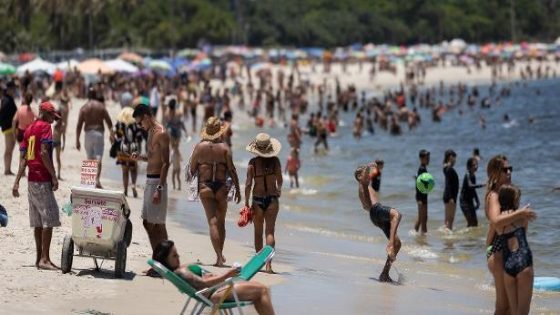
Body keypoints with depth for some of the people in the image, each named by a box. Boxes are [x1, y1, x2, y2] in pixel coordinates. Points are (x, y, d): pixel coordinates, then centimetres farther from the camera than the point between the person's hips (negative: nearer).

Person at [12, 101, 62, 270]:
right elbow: (44, 153, -19)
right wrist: (54, 176, -18)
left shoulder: (29, 129, 16)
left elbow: (23, 157, 11)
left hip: (31, 179, 9)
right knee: (49, 219, -8)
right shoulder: (45, 127, -8)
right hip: (43, 179, -9)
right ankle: (45, 258, -13)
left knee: (38, 221, 12)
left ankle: (39, 258, 14)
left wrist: (17, 182, 6)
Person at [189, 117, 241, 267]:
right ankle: (220, 255, 21)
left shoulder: (199, 146, 0)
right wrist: (237, 189, -1)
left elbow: (192, 169, 4)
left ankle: (219, 256, -14)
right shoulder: (224, 147, -3)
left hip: (205, 187, 0)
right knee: (221, 222, 15)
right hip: (221, 187, 0)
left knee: (213, 222, -4)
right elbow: (231, 170, -6)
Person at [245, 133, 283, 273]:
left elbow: (248, 184, -6)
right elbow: (279, 180, 4)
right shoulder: (275, 161, -3)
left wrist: (246, 202, 1)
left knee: (258, 232, 13)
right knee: (270, 231, -4)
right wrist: (279, 190, 26)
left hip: (257, 199, 0)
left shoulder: (253, 163, -6)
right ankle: (268, 264, -15)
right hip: (272, 199, 0)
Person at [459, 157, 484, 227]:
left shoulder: (473, 176, 11)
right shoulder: (468, 175, -16)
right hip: (464, 200, -9)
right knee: (471, 221, -16)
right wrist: (482, 185, -44)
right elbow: (470, 185, -35)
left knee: (474, 221, 10)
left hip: (470, 200, 9)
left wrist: (477, 201, 24)